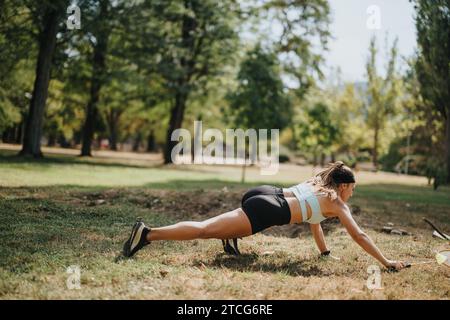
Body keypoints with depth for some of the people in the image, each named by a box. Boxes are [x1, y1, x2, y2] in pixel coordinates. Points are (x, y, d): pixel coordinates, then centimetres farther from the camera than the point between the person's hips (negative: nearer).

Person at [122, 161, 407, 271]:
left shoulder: (316, 183, 31)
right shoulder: (338, 204, 11)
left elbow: (312, 218, 43)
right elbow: (359, 235, 9)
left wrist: (325, 251, 49)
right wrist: (386, 262, 15)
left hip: (263, 194, 8)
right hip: (266, 209, -8)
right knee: (206, 229, -14)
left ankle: (231, 237, 22)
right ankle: (148, 234, -21)